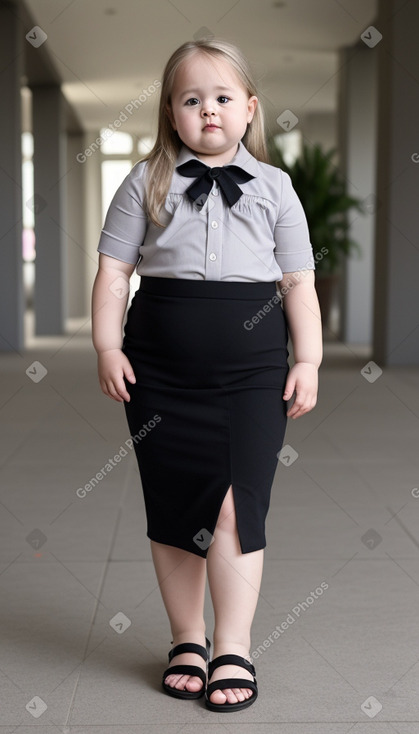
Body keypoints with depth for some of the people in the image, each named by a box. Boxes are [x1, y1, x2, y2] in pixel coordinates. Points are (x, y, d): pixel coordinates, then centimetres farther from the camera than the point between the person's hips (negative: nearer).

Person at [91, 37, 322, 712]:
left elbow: (299, 282, 9)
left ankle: (233, 649, 9)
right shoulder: (147, 181, 8)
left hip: (252, 370, -1)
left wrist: (307, 361, 2)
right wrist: (107, 347, -4)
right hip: (161, 370, 1)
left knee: (236, 505, -6)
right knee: (171, 508, 8)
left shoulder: (273, 187, 9)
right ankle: (188, 639, 25)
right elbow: (114, 269, 6)